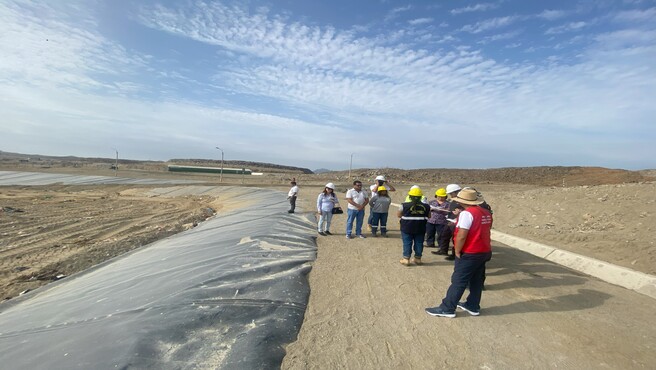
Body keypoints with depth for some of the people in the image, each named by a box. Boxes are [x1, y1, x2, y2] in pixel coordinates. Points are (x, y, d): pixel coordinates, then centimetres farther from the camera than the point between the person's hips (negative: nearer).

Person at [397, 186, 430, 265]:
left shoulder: (404, 206, -12)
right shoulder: (426, 206, -4)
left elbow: (398, 215, -2)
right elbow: (429, 216, 8)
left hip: (407, 228, -2)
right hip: (420, 229, 2)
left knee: (407, 243, 6)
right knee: (419, 243, 13)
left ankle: (406, 259, 7)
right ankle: (418, 258, 22)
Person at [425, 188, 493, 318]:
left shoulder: (467, 213, -20)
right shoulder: (486, 213, 6)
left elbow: (461, 236, -23)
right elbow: (483, 231, 15)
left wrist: (457, 252, -12)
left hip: (469, 254, -8)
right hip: (484, 252, 8)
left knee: (458, 282, -1)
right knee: (476, 281, 18)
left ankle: (447, 309, 7)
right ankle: (473, 306, 29)